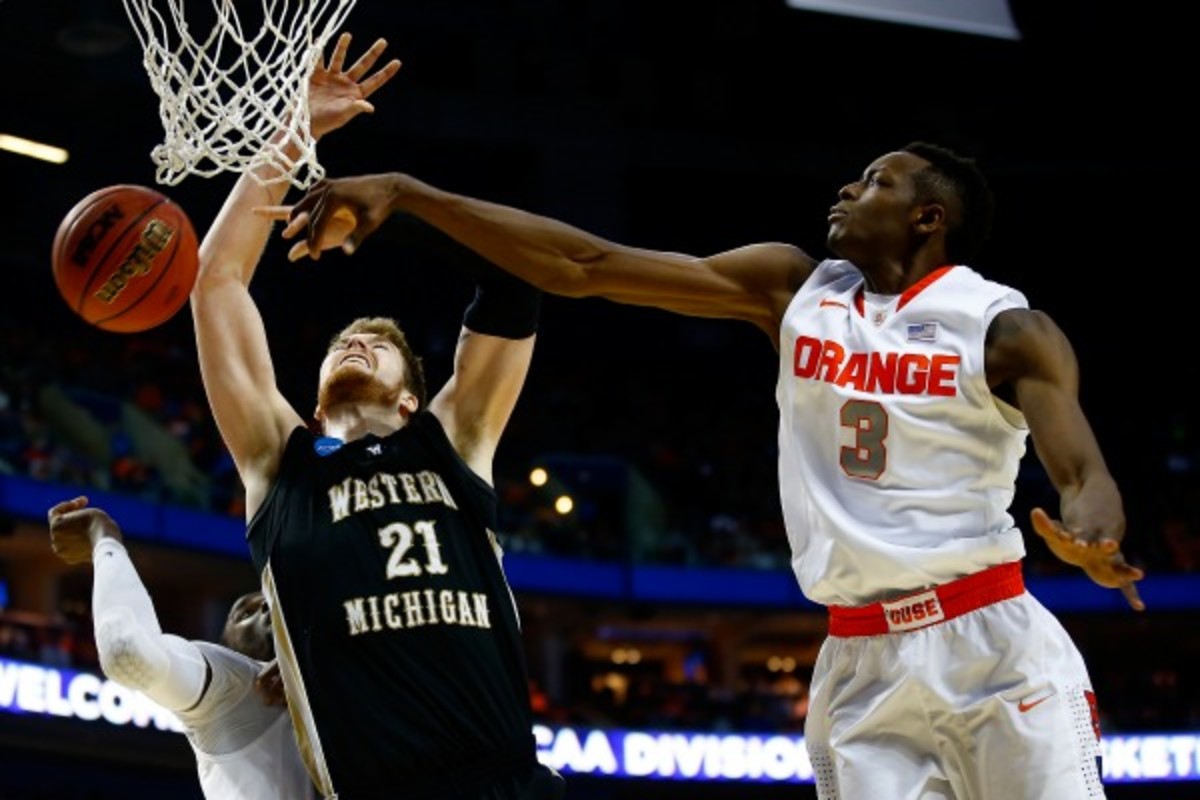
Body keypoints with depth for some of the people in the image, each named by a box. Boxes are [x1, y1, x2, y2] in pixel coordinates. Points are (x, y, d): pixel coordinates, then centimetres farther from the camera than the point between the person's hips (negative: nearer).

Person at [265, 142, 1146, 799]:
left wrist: (1091, 539, -41)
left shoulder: (1006, 326, -3)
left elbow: (1087, 476, -15)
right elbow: (583, 266, 5)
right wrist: (404, 192, 0)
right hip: (861, 662, 4)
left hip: (992, 643, -4)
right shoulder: (793, 289, 8)